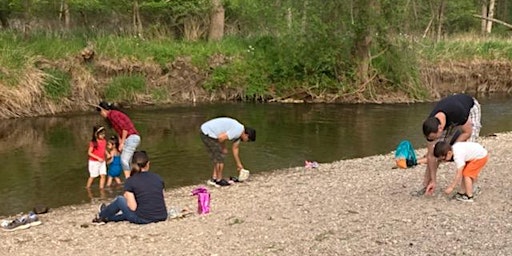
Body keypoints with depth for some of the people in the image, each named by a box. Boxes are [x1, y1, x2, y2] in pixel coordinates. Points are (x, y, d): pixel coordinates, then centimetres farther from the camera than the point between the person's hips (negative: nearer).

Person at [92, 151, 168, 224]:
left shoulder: (130, 181, -6)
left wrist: (127, 197, 9)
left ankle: (101, 216, 41)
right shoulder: (158, 178, 5)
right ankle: (107, 217, 47)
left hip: (143, 219, -4)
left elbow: (133, 207, -11)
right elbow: (162, 199, 8)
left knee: (120, 199, 18)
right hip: (162, 217, 4)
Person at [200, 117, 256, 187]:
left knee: (218, 157, 17)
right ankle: (219, 181, 10)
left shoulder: (239, 132, 13)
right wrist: (223, 148, -6)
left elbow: (235, 148, 24)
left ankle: (214, 179, 22)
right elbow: (221, 137, -25)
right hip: (208, 134, -10)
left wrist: (238, 164, 31)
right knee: (220, 157, -1)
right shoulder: (238, 131, -18)